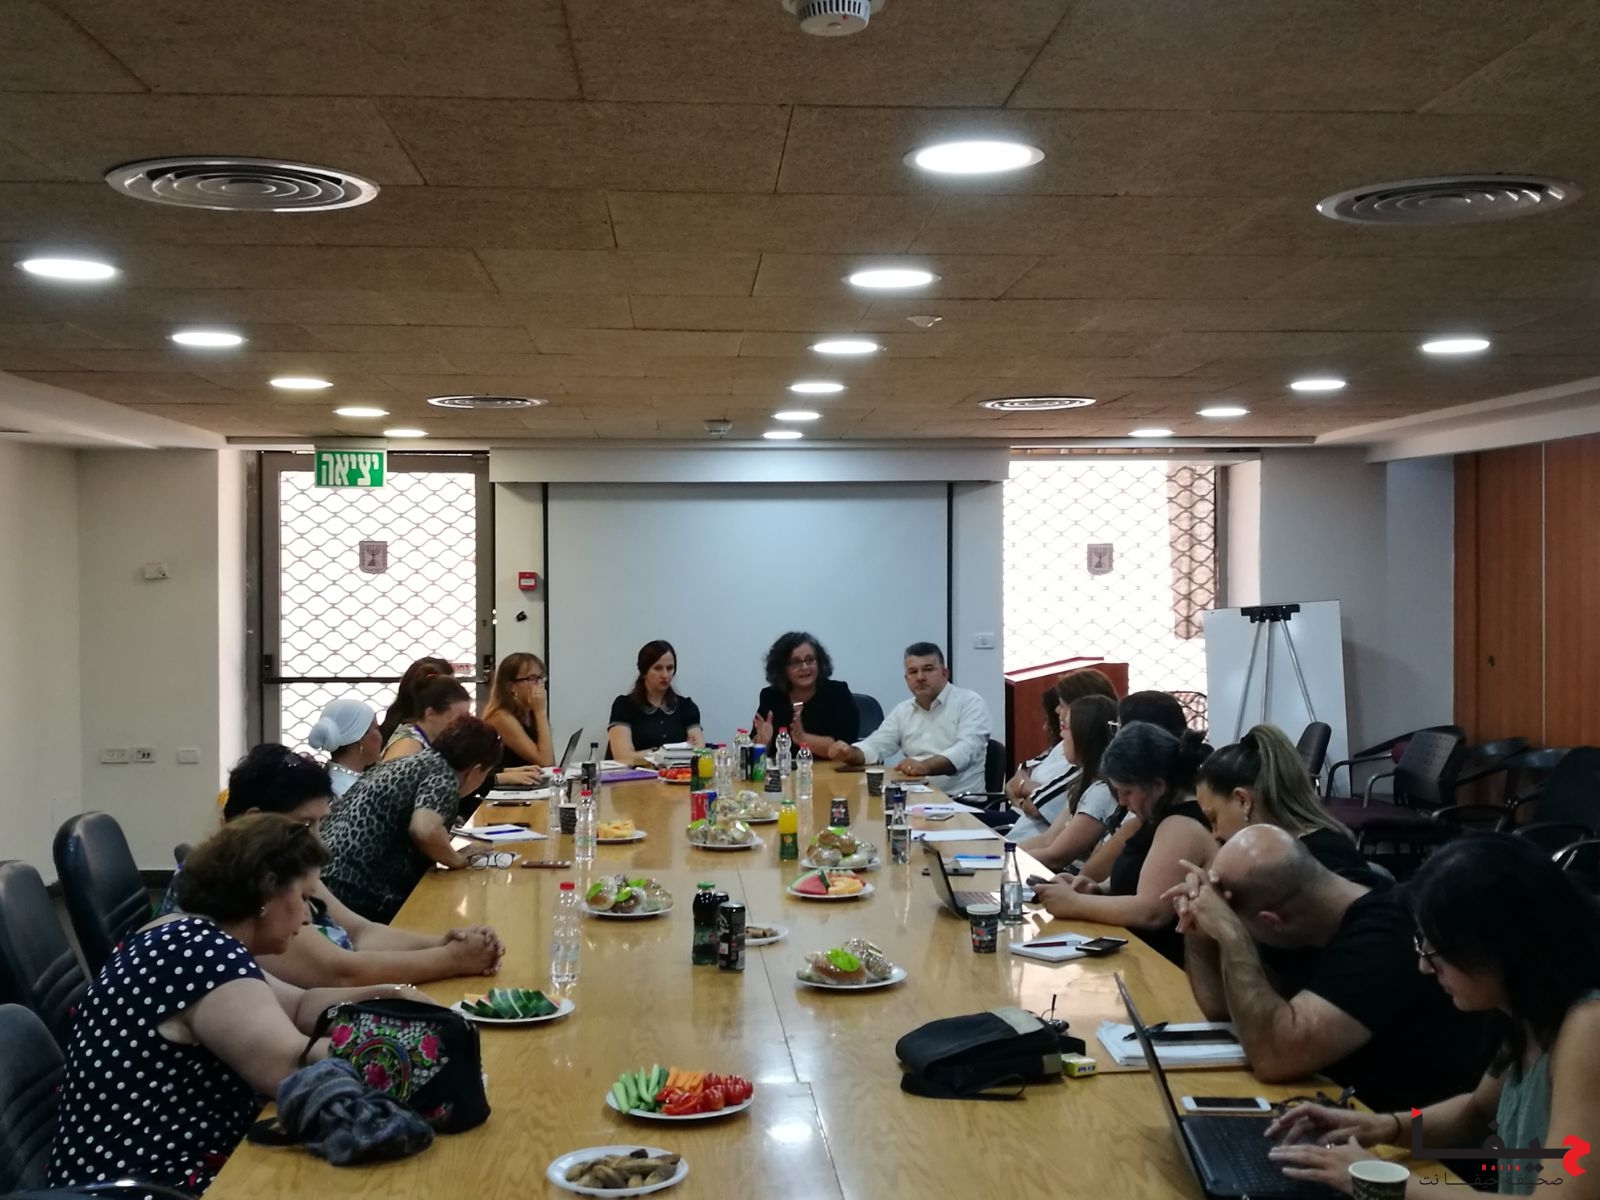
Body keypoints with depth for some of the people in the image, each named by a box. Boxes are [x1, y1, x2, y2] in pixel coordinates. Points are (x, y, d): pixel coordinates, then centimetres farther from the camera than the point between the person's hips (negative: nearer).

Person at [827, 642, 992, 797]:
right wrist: (851, 753, -11)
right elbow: (875, 745, 14)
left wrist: (926, 766, -37)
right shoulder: (902, 711, 18)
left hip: (960, 801, -5)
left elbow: (965, 750, -18)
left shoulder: (970, 703, -2)